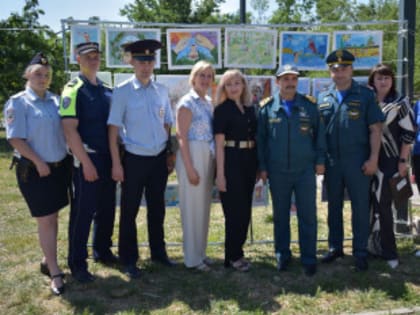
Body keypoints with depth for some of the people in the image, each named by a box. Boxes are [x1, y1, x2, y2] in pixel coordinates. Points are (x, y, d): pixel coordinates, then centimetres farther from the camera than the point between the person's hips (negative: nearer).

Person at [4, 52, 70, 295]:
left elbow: (65, 129, 14)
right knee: (45, 220, 0)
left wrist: (68, 157, 5)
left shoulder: (55, 100, 9)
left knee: (54, 216, 14)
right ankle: (55, 272, 8)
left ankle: (48, 261, 31)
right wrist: (39, 162, -15)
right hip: (34, 170, -6)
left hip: (60, 166, 6)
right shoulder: (18, 102, -8)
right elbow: (15, 139, -13)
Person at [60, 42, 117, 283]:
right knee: (83, 211, 1)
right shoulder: (73, 90, -9)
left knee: (107, 208, 15)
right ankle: (77, 264, 13)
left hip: (109, 158, 7)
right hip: (87, 159, -6)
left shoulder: (107, 90, 11)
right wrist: (86, 163, -18)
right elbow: (70, 129, -16)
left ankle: (103, 251, 33)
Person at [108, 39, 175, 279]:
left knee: (157, 208, 16)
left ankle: (158, 252, 33)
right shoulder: (122, 91, -7)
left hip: (159, 159, 4)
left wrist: (170, 155, 8)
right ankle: (129, 260, 22)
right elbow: (114, 129, -7)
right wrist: (116, 164, -9)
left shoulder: (162, 91, 5)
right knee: (130, 211, 7)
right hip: (134, 159, -4)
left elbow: (167, 125, 11)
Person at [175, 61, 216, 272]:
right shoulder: (187, 102, -9)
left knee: (204, 206, 13)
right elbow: (182, 137, -13)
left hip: (208, 158, 8)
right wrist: (189, 168, -17)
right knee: (193, 207, -1)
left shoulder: (209, 103, 13)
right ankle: (192, 258, 11)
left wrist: (213, 162, 11)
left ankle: (200, 252, 25)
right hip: (192, 157, -8)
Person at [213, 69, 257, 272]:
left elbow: (255, 137, 15)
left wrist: (259, 166, 9)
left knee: (245, 210, 12)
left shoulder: (250, 109, 11)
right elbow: (219, 143, -9)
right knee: (235, 210, 1)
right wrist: (220, 173, -14)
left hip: (248, 162, 6)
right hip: (230, 162, -6)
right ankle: (233, 256, 15)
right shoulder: (222, 110, -4)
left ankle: (237, 251, 27)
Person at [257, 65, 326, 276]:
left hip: (305, 170, 0)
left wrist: (320, 160, 2)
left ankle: (309, 258, 14)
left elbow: (319, 134, 7)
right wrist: (262, 167, 2)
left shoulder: (309, 106, 3)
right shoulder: (267, 108, 2)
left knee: (308, 216, 3)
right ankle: (282, 254, 25)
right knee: (280, 216, 11)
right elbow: (260, 139, 4)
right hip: (277, 172, 0)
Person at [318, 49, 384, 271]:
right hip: (331, 161, 3)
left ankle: (360, 252, 15)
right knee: (334, 205, 13)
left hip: (357, 161, -3)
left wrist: (373, 158, -11)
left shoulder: (365, 95, -1)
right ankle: (335, 247, 27)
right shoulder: (323, 98, 8)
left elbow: (375, 129, -3)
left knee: (360, 206, 3)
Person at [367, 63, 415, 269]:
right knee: (371, 205, 8)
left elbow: (409, 133, -5)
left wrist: (403, 161, -10)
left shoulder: (400, 103, -2)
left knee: (383, 206, -4)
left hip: (389, 162, -4)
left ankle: (388, 251, 7)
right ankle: (376, 245, 22)